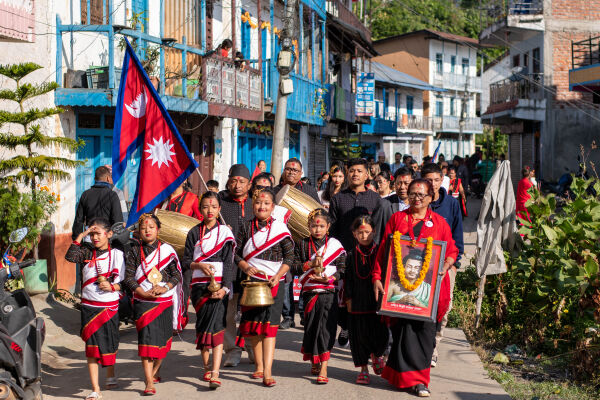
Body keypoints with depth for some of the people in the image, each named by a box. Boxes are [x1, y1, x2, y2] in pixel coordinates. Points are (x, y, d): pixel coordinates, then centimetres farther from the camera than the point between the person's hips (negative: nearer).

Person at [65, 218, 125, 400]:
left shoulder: (117, 254, 0)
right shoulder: (87, 252, 5)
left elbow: (123, 281, 0)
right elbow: (70, 256, -13)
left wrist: (112, 286, -20)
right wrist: (81, 235, -11)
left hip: (110, 306, -1)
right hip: (89, 307, 1)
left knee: (110, 344, 12)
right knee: (91, 346, -2)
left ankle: (110, 375, 40)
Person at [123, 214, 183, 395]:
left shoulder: (167, 250, 3)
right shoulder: (134, 251, 2)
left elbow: (176, 274, 3)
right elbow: (128, 276, -2)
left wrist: (165, 288, -14)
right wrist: (143, 292, -13)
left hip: (165, 300, 2)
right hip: (143, 302, -1)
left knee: (162, 339, 9)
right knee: (146, 339, -10)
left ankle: (155, 372, 33)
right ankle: (149, 382, -10)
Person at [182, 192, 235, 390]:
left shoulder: (225, 232, 4)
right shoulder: (194, 233, 10)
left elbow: (228, 263, -1)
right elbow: (185, 260, 7)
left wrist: (225, 288, -12)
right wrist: (199, 265, -14)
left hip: (220, 284, -3)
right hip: (199, 285, 3)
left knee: (216, 326, -14)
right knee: (202, 325, 7)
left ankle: (215, 374, -21)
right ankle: (206, 367, 24)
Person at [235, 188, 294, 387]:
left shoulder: (280, 228, 0)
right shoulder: (247, 227, 6)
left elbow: (289, 256, 0)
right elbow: (236, 252, 7)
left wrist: (278, 275, -13)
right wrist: (245, 266, -12)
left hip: (273, 283, -3)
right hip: (251, 281, 3)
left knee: (269, 325, -11)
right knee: (253, 325, 9)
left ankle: (267, 372, -16)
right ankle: (258, 365, 26)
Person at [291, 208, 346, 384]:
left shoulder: (335, 244, 3)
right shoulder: (302, 245, 7)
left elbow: (342, 267, 0)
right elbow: (294, 267, 2)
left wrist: (329, 278, -15)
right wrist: (311, 264, -12)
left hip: (328, 292, -2)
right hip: (309, 293, 2)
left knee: (326, 327, -8)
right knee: (310, 327, 8)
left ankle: (323, 369, -8)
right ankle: (314, 362, 29)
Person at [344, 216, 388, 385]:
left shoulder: (379, 252, 1)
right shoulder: (352, 255, 4)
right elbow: (348, 280, 6)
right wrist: (348, 300, 1)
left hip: (377, 302, -1)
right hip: (358, 304, 1)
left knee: (380, 332, -2)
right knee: (360, 335, 4)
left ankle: (377, 354, 31)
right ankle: (363, 369, 16)